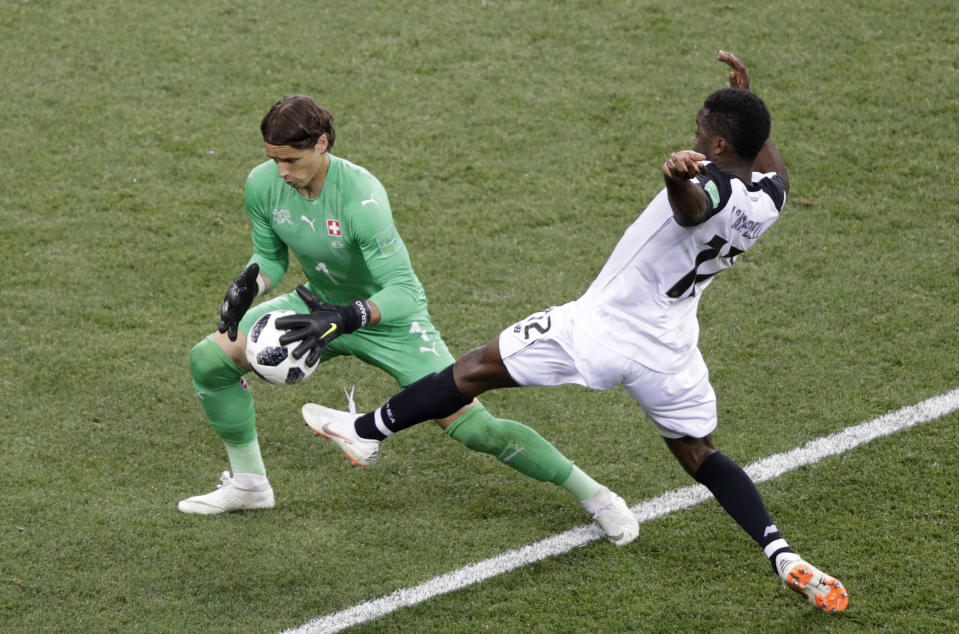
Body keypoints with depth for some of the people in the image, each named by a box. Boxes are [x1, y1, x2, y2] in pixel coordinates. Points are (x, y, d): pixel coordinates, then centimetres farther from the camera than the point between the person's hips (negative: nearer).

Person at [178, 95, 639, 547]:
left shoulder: (359, 196, -34)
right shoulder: (263, 185, -16)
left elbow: (402, 291, -37)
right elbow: (271, 256, 2)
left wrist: (346, 319, -52)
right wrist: (247, 284, -20)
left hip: (389, 319, -6)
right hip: (322, 305, 6)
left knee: (470, 426, -14)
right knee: (209, 359, -6)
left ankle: (594, 496, 0)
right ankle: (248, 483, 14)